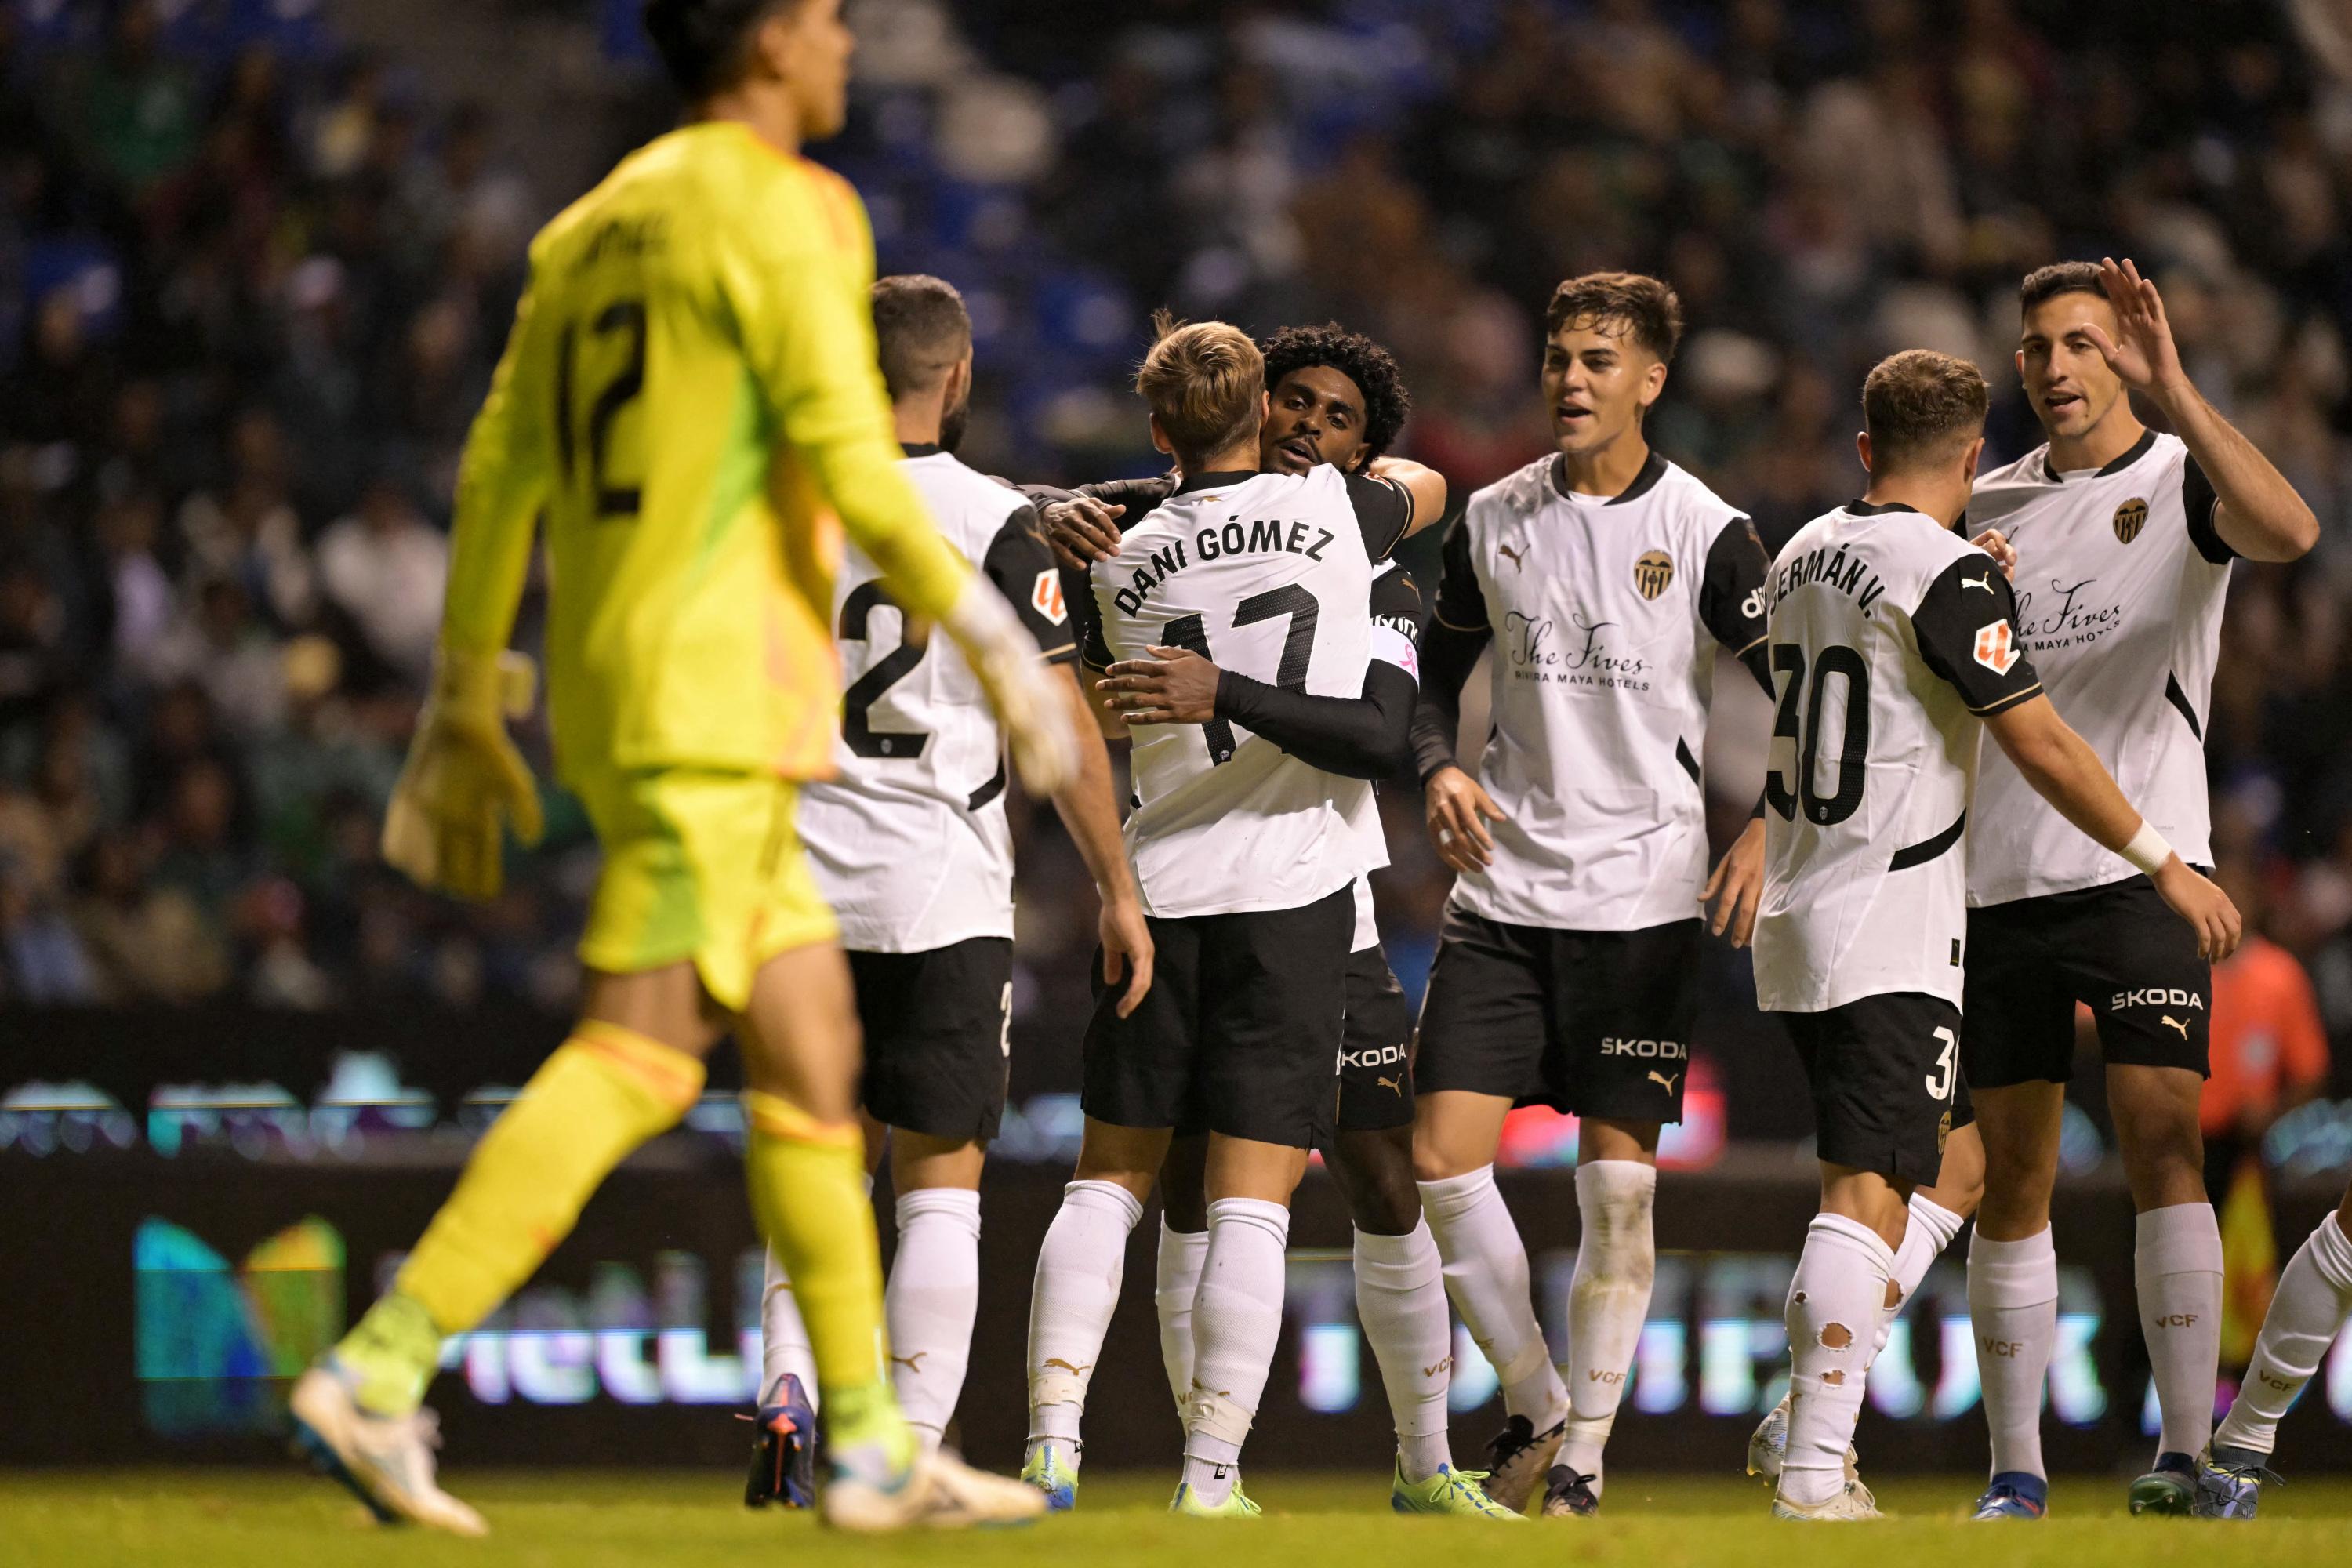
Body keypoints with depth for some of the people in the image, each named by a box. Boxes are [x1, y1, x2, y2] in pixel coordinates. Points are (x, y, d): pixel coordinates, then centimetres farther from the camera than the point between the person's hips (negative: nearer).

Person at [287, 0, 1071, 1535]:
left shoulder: (596, 226, 18)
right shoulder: (778, 214, -8)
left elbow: (499, 473, 17)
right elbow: (851, 467, -16)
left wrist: (468, 704, 21)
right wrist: (995, 642, -9)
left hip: (614, 691, 9)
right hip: (717, 682, -9)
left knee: (814, 1047, 11)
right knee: (640, 1051, -13)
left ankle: (874, 1446, 12)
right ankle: (378, 1373, -20)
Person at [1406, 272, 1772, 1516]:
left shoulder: (1706, 534, -4)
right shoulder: (1495, 520, 6)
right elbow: (1439, 665, 19)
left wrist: (1766, 828, -15)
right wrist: (1441, 769, 0)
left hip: (1642, 893, -3)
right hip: (1503, 888, 3)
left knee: (1619, 1184, -3)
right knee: (1441, 1156, -6)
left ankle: (1585, 1448, 10)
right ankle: (1534, 1402, 13)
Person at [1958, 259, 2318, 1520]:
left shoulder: (2180, 481, 0)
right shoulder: (1991, 508, 14)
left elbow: (2288, 531, -24)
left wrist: (2171, 389, -29)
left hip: (2141, 868, -4)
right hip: (2000, 880, 4)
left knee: (2162, 1140, -15)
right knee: (2011, 1171, 4)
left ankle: (2186, 1447, -16)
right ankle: (2015, 1467, 10)